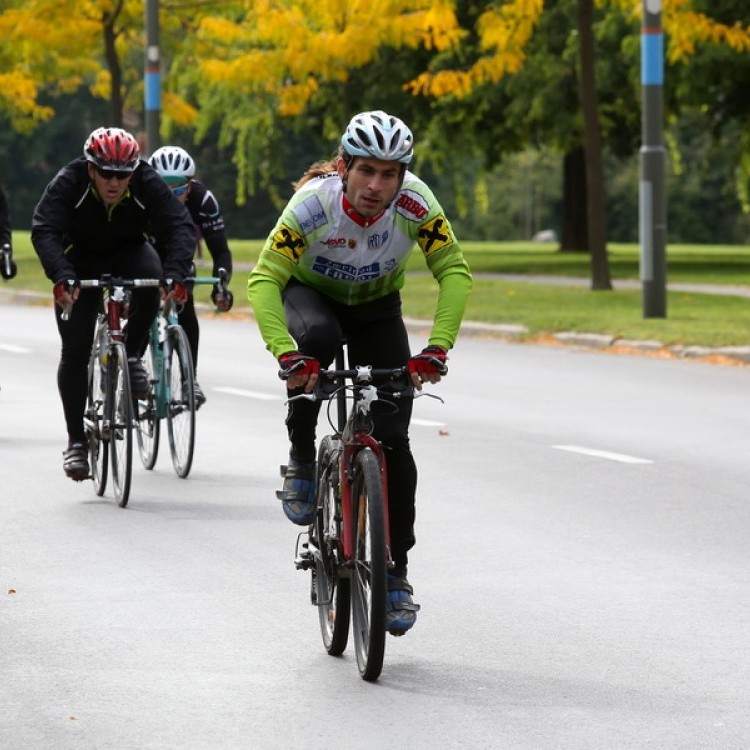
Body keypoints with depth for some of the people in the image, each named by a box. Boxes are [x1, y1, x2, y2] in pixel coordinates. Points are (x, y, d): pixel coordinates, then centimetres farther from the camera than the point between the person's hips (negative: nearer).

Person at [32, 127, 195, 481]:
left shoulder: (148, 184, -24)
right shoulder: (68, 183, -27)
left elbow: (180, 226, -31)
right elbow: (44, 231, -37)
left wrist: (175, 274, -49)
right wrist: (62, 277, -54)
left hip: (128, 254, 1)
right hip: (81, 260, -1)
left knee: (151, 276, -35)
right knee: (75, 352, -9)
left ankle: (132, 356, -13)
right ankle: (76, 440, 2)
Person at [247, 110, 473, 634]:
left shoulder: (416, 203, -30)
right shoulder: (314, 202, -34)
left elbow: (455, 272, -26)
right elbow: (264, 279, -37)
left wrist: (437, 348, -40)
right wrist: (286, 354, -51)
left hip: (377, 308, 2)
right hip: (311, 295, -2)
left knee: (393, 438, -10)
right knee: (318, 338, -39)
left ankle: (396, 575, 4)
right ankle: (301, 461, -16)